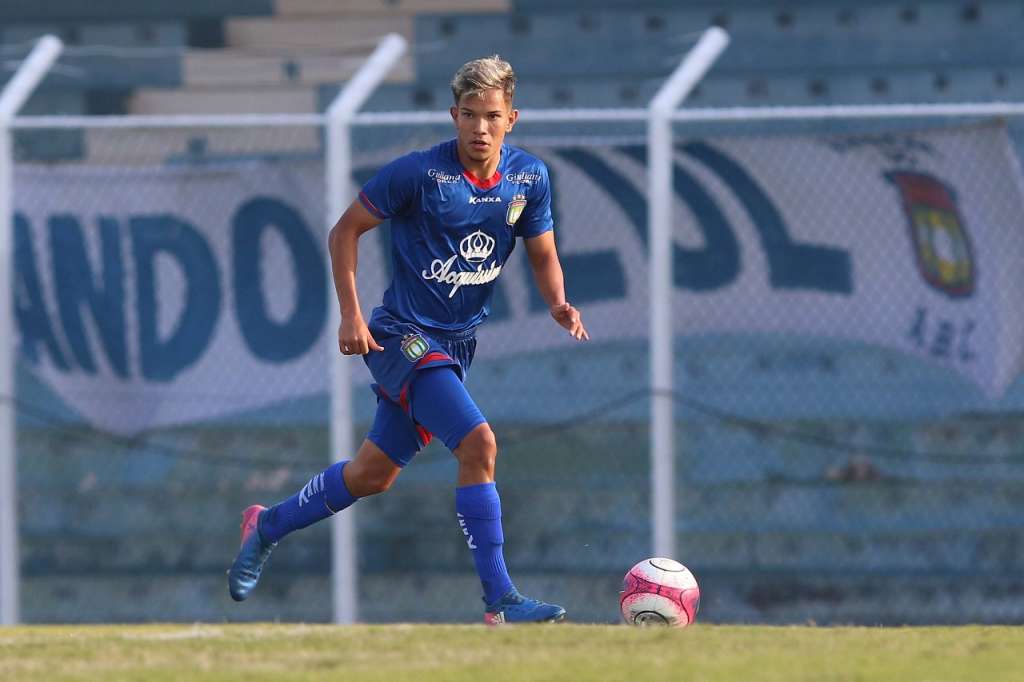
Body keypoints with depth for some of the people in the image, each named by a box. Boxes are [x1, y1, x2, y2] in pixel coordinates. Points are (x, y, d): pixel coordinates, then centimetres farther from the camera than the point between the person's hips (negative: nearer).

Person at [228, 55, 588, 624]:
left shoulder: (530, 178, -1)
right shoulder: (419, 172, -16)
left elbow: (544, 255, 11)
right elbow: (346, 231, -5)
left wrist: (559, 304, -11)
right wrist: (351, 314, -13)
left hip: (457, 342, 7)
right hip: (402, 336, -7)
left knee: (374, 474, 16)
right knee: (479, 443, -24)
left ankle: (267, 527, 39)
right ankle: (501, 602, -21)